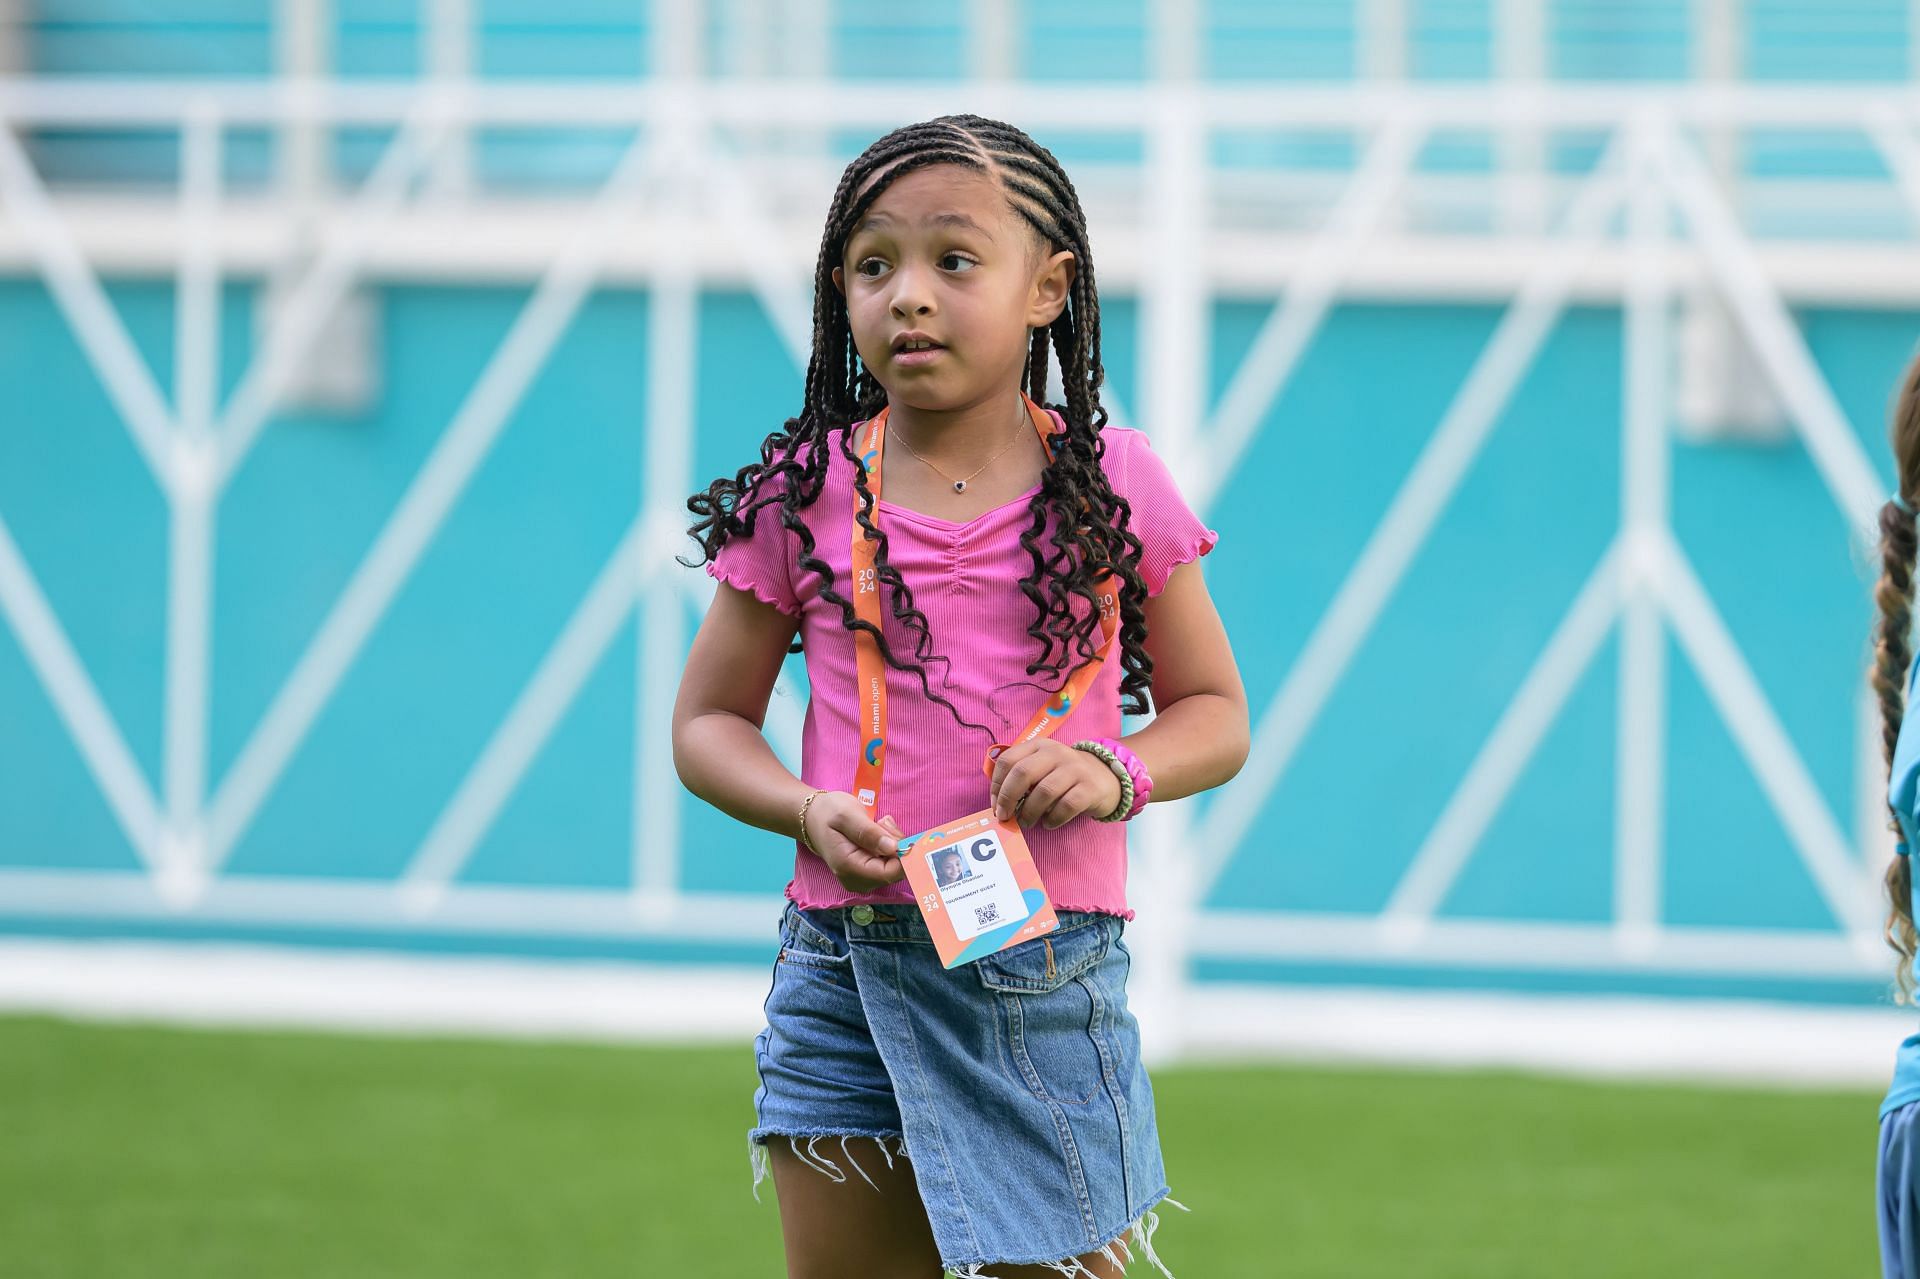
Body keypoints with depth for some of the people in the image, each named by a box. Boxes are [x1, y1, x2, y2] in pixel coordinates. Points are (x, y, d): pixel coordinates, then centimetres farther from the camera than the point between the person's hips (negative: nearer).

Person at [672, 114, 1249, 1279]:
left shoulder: (1115, 486, 2)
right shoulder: (804, 496, 2)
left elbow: (1215, 713, 10)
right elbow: (709, 721, 11)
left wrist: (1117, 771, -11)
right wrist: (808, 810, -9)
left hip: (1051, 967, -1)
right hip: (847, 964, 1)